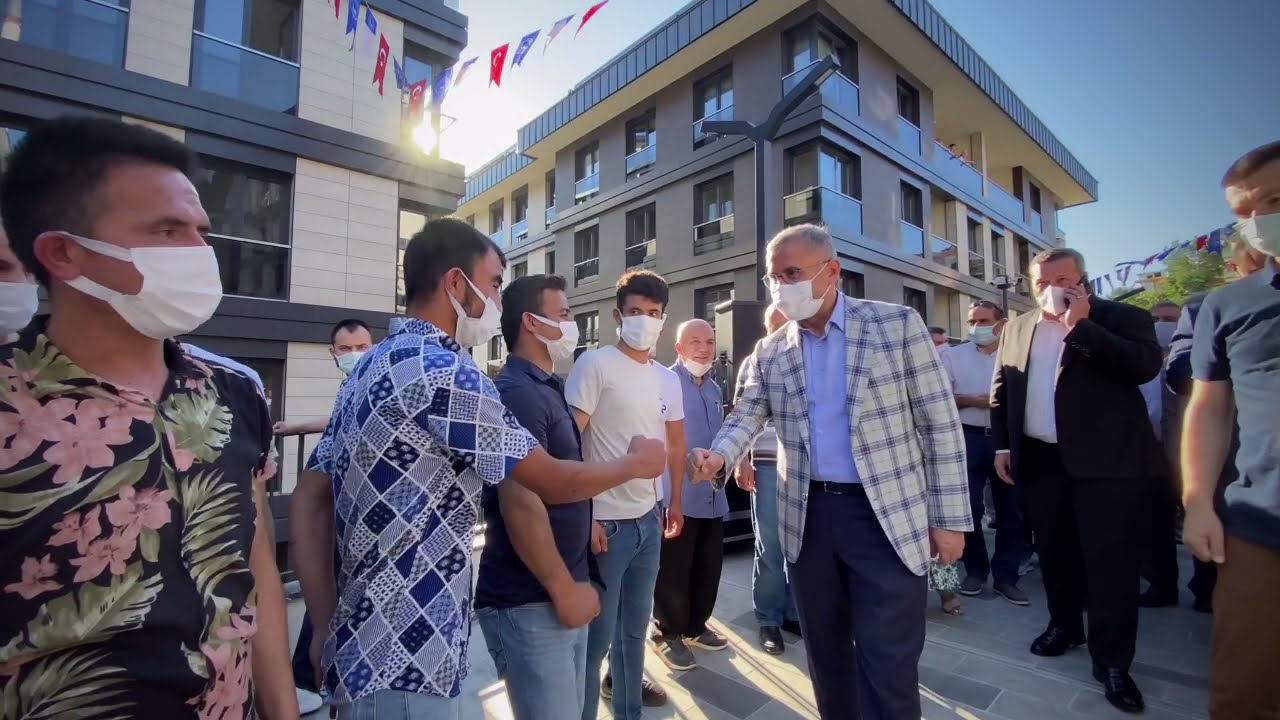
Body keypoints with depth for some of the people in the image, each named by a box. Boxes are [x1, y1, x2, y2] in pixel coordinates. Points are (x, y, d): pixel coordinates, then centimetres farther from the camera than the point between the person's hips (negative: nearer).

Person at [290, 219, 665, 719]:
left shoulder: (372, 368, 8)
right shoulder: (443, 372, -21)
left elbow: (307, 504, 9)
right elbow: (554, 482, -14)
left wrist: (329, 628, 8)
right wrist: (636, 462, 3)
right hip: (403, 666, -9)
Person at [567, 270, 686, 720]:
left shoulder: (668, 380, 9)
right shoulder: (595, 364, -11)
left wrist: (675, 504, 19)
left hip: (649, 518, 7)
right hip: (606, 520, -6)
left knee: (635, 624, 22)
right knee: (597, 632, 5)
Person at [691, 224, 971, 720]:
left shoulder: (898, 324, -5)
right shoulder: (769, 353, 4)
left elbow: (940, 423, -4)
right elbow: (745, 417, 5)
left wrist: (949, 517, -6)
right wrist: (719, 456, -17)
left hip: (889, 516, -3)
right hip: (808, 516, 4)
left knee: (888, 664, 3)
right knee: (825, 652, 19)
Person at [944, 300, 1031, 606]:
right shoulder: (954, 356, 4)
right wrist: (973, 401, -13)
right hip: (969, 439, -1)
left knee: (1012, 509, 6)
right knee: (968, 508, 3)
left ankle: (1005, 575, 21)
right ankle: (975, 570, 22)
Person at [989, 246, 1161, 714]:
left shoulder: (1123, 318, -1)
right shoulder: (1017, 329, 10)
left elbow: (1146, 366, -18)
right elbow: (1000, 390, 11)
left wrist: (1080, 326, -19)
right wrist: (1002, 446, 6)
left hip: (1106, 461, -4)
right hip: (1040, 461, 4)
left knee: (1110, 560, 2)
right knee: (1054, 551, 16)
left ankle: (1112, 661, 16)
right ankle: (1064, 626, 35)